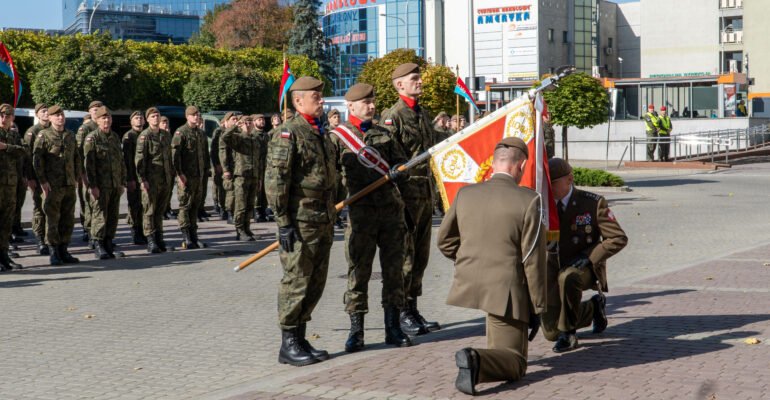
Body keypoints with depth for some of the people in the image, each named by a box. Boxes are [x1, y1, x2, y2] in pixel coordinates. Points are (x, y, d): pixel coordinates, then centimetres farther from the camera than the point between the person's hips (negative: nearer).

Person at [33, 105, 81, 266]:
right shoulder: (44, 135, -3)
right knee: (52, 219, -2)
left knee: (68, 219, 7)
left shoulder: (71, 136, 14)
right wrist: (43, 181, -12)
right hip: (53, 185, -5)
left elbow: (77, 158, 19)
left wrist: (77, 178, 11)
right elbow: (37, 159, -7)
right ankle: (53, 253, 4)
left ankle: (63, 250, 16)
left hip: (70, 186, 5)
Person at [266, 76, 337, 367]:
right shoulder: (288, 133, -11)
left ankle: (300, 339, 21)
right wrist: (283, 223, -19)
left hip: (322, 222, 9)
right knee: (296, 283, -3)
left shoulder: (322, 133, 17)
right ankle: (288, 345, 6)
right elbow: (275, 181, -16)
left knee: (316, 284, 12)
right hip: (300, 223, -8)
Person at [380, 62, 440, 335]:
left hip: (425, 191, 8)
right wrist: (394, 195, -20)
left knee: (421, 254, 12)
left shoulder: (422, 115, 17)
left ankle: (413, 310, 20)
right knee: (404, 254, -4)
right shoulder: (393, 116, -10)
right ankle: (401, 313, 4)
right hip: (406, 191, -8)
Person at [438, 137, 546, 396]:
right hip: (505, 292, -5)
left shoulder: (465, 194, 1)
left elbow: (444, 241, 11)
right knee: (514, 364, 5)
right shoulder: (529, 201, -11)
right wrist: (537, 307, -1)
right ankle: (477, 361, -23)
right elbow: (533, 260, -10)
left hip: (467, 287, 5)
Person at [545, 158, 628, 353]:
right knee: (550, 332, 1)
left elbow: (618, 239, -8)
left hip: (585, 268, -4)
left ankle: (568, 334, -22)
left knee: (567, 278, -41)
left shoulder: (593, 203, -8)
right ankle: (593, 308, 29)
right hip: (553, 271, 4)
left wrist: (588, 257, -18)